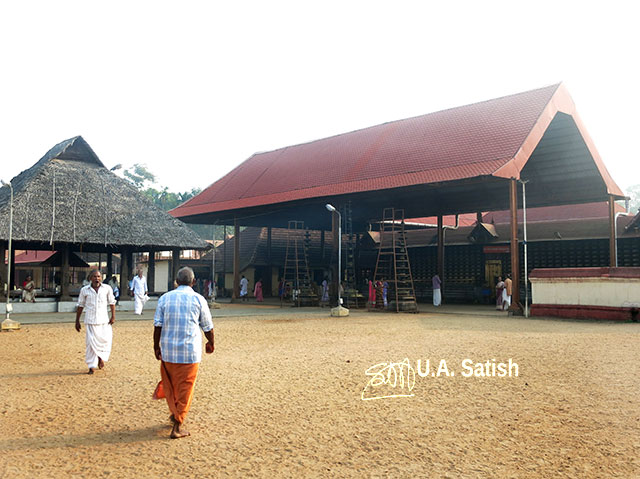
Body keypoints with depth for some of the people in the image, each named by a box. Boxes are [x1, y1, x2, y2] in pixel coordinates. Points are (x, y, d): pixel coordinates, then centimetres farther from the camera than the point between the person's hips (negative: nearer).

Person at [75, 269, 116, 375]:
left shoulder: (107, 288, 2)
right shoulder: (84, 290, 2)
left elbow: (111, 303, 9)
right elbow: (80, 306, 9)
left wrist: (113, 316, 2)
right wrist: (77, 321, 10)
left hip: (104, 320, 1)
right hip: (90, 321, -1)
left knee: (106, 340, 1)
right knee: (91, 343, -4)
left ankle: (101, 357, 31)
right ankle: (91, 367, 5)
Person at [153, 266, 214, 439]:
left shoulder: (165, 298, 4)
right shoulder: (198, 299, 0)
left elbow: (157, 326, 1)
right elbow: (208, 327, 5)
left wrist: (156, 347, 11)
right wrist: (210, 344, 22)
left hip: (168, 350, 2)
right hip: (190, 350, -2)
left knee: (169, 385, 20)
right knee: (185, 388, 6)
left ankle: (175, 414, 31)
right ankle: (178, 426, 11)